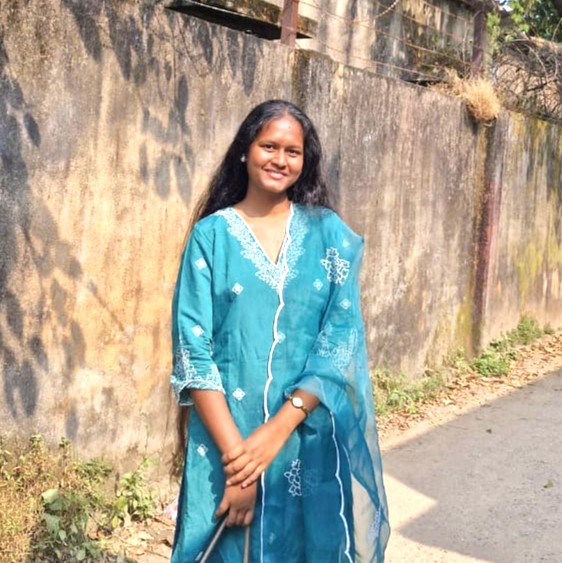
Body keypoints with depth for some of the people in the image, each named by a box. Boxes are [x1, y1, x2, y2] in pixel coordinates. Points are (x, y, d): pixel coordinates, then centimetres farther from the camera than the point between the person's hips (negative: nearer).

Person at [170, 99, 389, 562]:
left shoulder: (330, 233, 2)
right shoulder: (212, 234, -2)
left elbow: (341, 337, -6)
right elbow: (193, 350, -7)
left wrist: (277, 429, -15)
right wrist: (234, 451, -16)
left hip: (312, 437, 1)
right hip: (227, 439, -1)